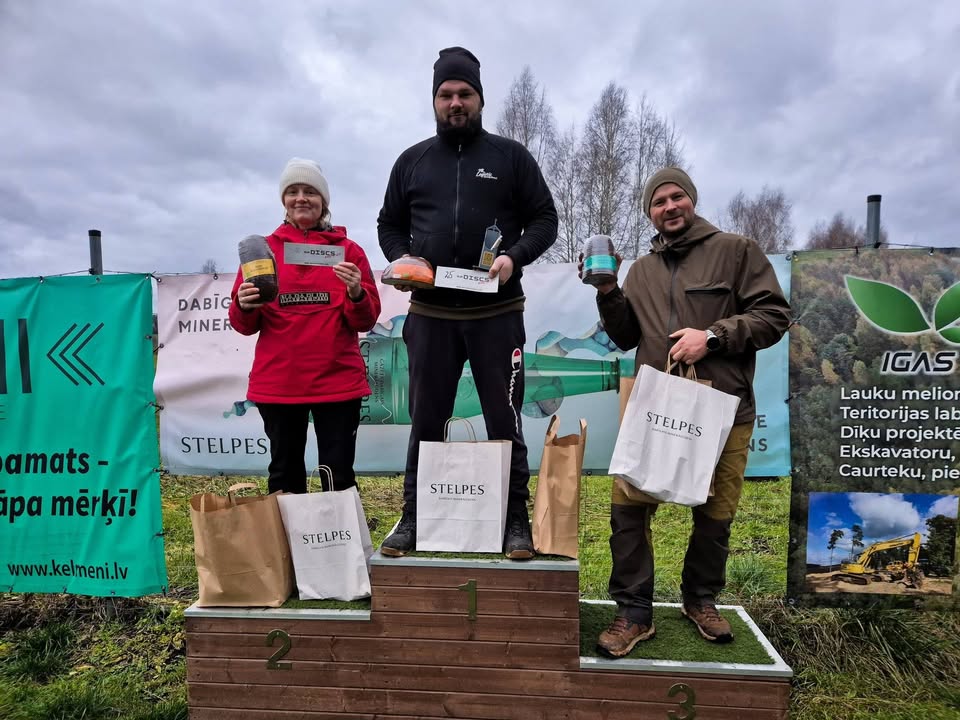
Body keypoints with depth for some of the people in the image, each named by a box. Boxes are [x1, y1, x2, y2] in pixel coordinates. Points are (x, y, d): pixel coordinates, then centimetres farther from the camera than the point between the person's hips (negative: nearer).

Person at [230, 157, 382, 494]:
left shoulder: (348, 250, 5)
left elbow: (366, 321, 1)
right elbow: (245, 326, 7)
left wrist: (356, 294, -18)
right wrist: (244, 307, -14)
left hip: (338, 381, -1)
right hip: (277, 383, 2)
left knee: (339, 475, 3)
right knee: (285, 473, 12)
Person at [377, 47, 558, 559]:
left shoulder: (510, 156, 7)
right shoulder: (411, 161, 13)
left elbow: (544, 219, 5)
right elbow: (389, 226, 17)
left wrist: (515, 257, -13)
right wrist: (402, 260, -4)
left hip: (497, 313, -2)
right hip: (429, 314, 2)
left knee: (505, 420, 4)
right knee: (425, 421, 8)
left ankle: (516, 520, 16)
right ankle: (413, 518, 21)